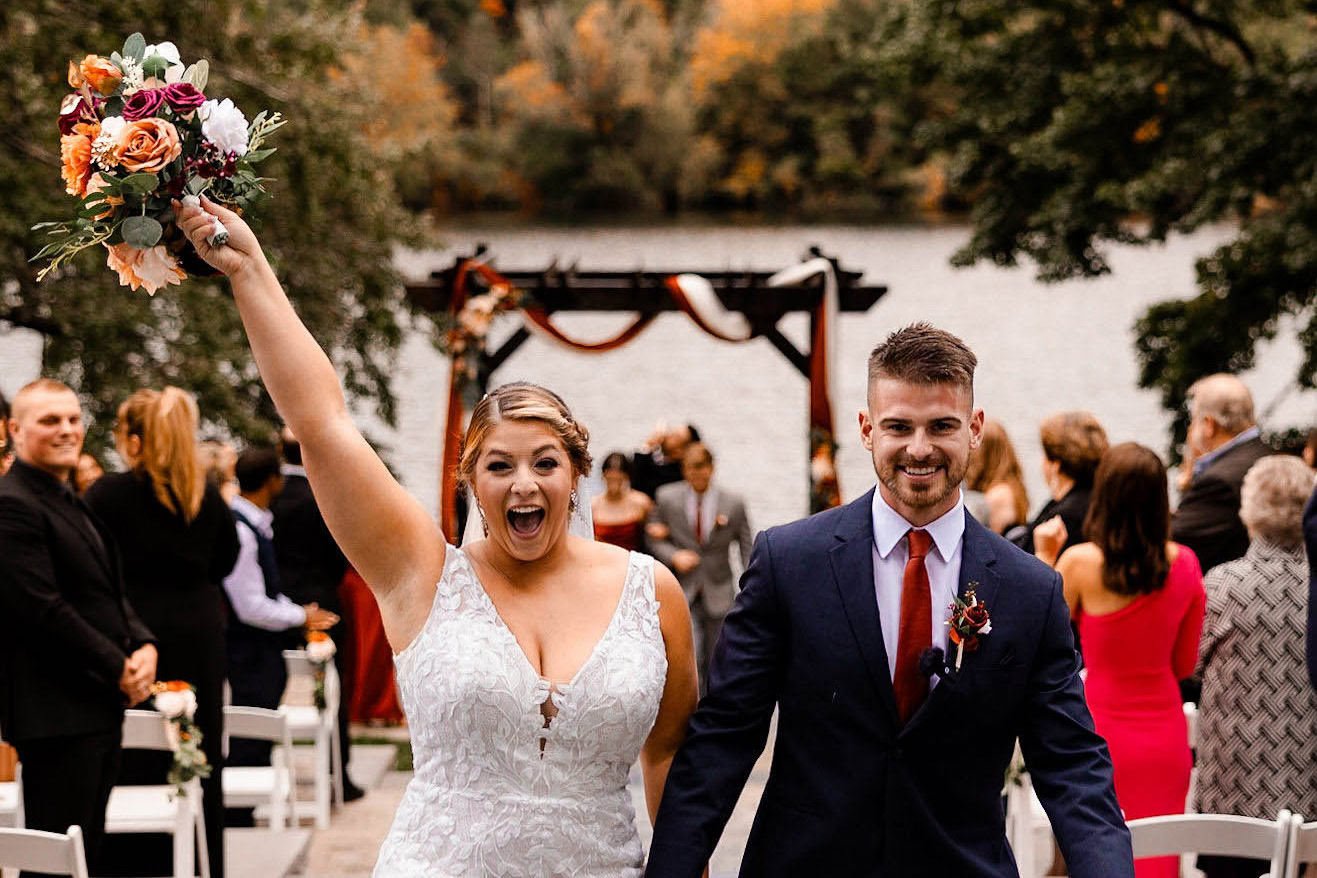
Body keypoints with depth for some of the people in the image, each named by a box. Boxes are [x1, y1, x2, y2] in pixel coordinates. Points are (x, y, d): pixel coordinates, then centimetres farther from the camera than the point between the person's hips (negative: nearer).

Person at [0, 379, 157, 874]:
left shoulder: (72, 503, 18)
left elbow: (109, 592, 21)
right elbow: (43, 608, -20)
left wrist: (142, 645, 1)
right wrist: (118, 668, -14)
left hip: (99, 710, 10)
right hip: (55, 714, -10)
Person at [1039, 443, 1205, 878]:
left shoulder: (1080, 563, -14)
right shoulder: (1185, 564, -3)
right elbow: (1185, 665, 5)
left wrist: (1044, 560, 3)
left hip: (1101, 732, -3)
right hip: (1165, 732, 3)